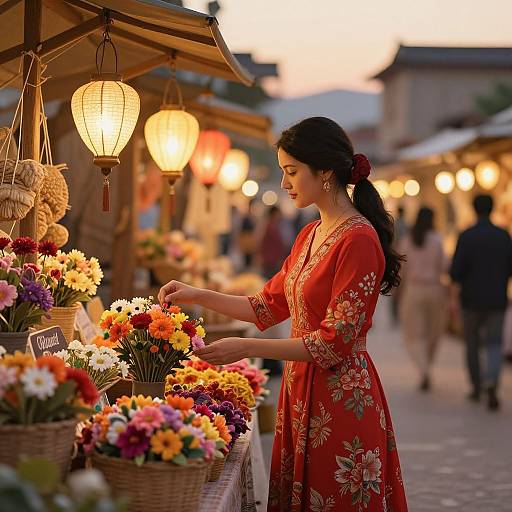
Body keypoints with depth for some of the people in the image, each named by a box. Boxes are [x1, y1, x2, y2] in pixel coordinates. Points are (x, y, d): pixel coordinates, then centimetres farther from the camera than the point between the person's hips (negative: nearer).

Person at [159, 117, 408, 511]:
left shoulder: (358, 239, -17)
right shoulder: (310, 235, 12)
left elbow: (335, 342, -20)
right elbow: (269, 306, 19)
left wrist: (245, 348, -20)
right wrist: (197, 296, 10)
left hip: (340, 400, -8)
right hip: (300, 390, 8)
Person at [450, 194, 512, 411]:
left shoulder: (466, 236, -7)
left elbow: (457, 268, -14)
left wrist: (454, 298, -12)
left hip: (472, 300, -1)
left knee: (472, 344, 15)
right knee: (494, 346, 2)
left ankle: (476, 389, 23)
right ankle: (491, 384, -23)